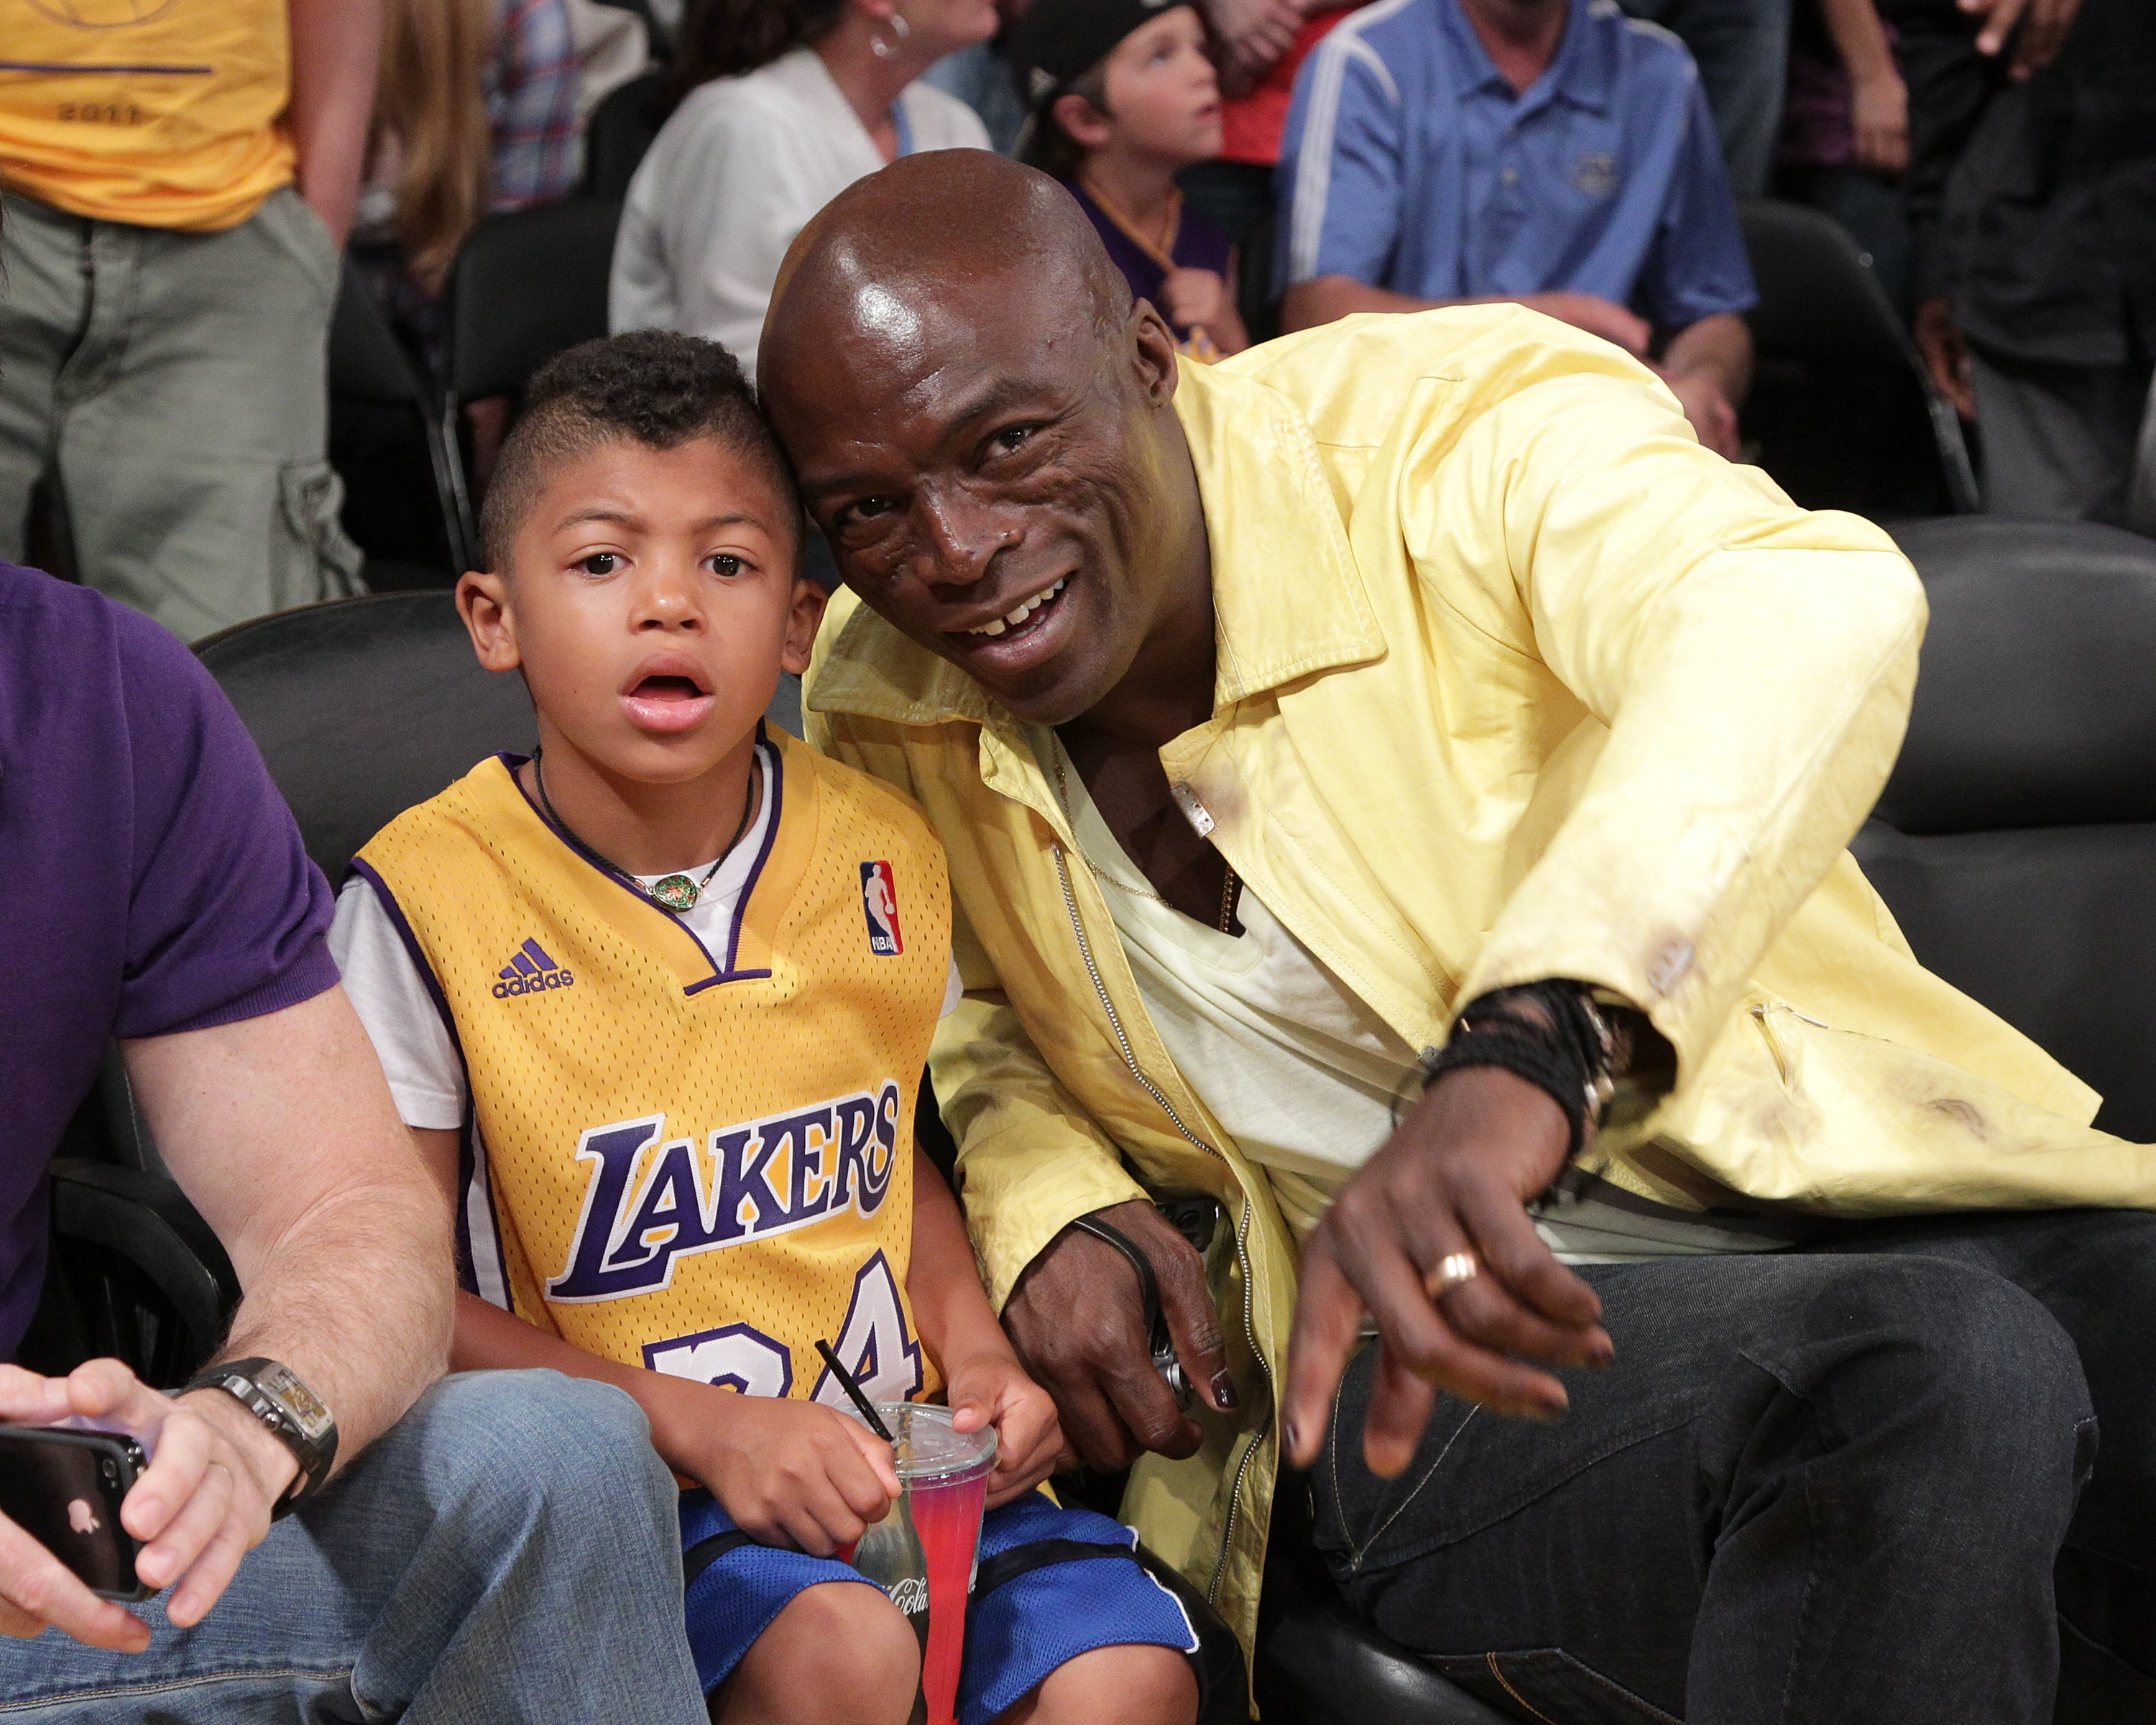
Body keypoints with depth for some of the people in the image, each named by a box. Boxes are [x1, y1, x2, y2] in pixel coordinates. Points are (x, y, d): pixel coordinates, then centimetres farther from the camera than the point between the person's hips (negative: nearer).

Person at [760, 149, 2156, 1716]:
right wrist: (1050, 1212, 0)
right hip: (1407, 1356, 1)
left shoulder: (1457, 421, -11)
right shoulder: (877, 716, 4)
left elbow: (1811, 606, -33)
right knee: (1934, 1370, -33)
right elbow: (975, 1008, 25)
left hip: (1857, 1191, 0)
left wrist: (1525, 1055, -50)